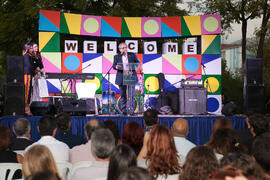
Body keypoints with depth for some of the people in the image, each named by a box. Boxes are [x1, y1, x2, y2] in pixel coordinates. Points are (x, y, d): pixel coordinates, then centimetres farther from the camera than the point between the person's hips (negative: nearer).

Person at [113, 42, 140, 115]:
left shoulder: (132, 55, 9)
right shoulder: (117, 57, 7)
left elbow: (137, 62, 8)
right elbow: (114, 66, 0)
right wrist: (116, 67, -23)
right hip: (121, 79, 1)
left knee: (131, 95, -7)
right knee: (123, 95, 5)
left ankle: (131, 111, -4)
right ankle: (124, 111, 13)